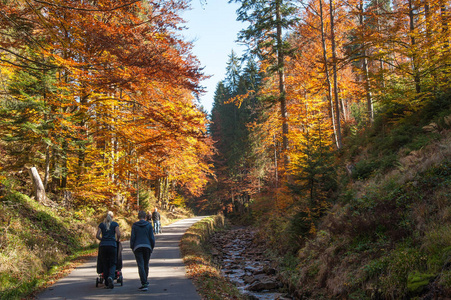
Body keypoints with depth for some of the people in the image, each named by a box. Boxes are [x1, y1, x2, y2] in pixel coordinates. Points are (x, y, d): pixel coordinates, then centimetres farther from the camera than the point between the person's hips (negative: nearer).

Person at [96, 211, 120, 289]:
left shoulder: (101, 224, 11)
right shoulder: (115, 224, 5)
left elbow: (97, 236, 2)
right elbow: (118, 234, -7)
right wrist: (117, 240, 12)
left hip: (103, 246, 2)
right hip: (112, 245, -2)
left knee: (105, 264, 10)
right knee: (113, 264, 5)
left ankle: (107, 283, 11)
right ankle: (111, 277, -24)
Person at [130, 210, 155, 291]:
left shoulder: (134, 225, 1)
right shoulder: (149, 225, 1)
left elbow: (132, 237, -1)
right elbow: (152, 237, 0)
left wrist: (132, 247, 10)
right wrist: (152, 247, 11)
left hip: (137, 247, -1)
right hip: (147, 246, 1)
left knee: (141, 266, -4)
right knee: (146, 265, 15)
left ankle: (144, 284, -13)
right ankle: (144, 282, 28)